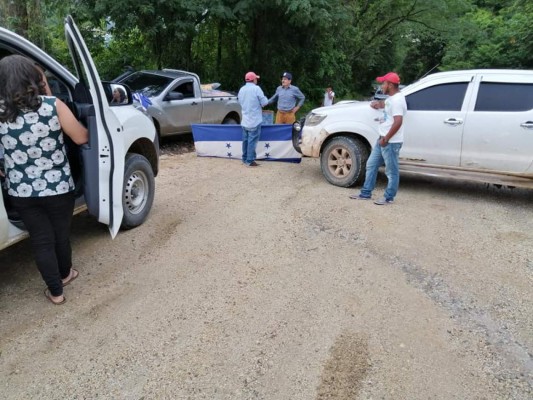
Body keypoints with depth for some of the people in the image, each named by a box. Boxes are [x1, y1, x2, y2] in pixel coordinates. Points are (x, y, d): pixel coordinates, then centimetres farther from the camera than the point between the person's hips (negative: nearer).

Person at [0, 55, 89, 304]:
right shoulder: (52, 105, -14)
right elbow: (81, 138, -6)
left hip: (21, 192, 1)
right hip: (58, 188, -1)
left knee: (41, 240, 14)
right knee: (61, 234, 20)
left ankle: (55, 291, 25)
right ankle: (65, 274, 44)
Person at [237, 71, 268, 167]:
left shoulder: (241, 89, 7)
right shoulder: (256, 88, -12)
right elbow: (264, 102, -12)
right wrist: (264, 98, 9)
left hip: (245, 120, 6)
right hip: (254, 120, -6)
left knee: (245, 140, 14)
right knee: (252, 141, -3)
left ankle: (245, 159, 21)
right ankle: (250, 161, -2)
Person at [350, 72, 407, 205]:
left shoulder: (397, 100, -19)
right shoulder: (392, 98, 13)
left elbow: (398, 122, -28)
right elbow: (384, 104, 35)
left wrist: (386, 139, -21)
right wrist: (378, 103, 11)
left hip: (391, 142, -11)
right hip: (383, 139, 11)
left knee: (391, 171, 2)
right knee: (371, 165, 15)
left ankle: (389, 198, 12)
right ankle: (366, 193, 24)